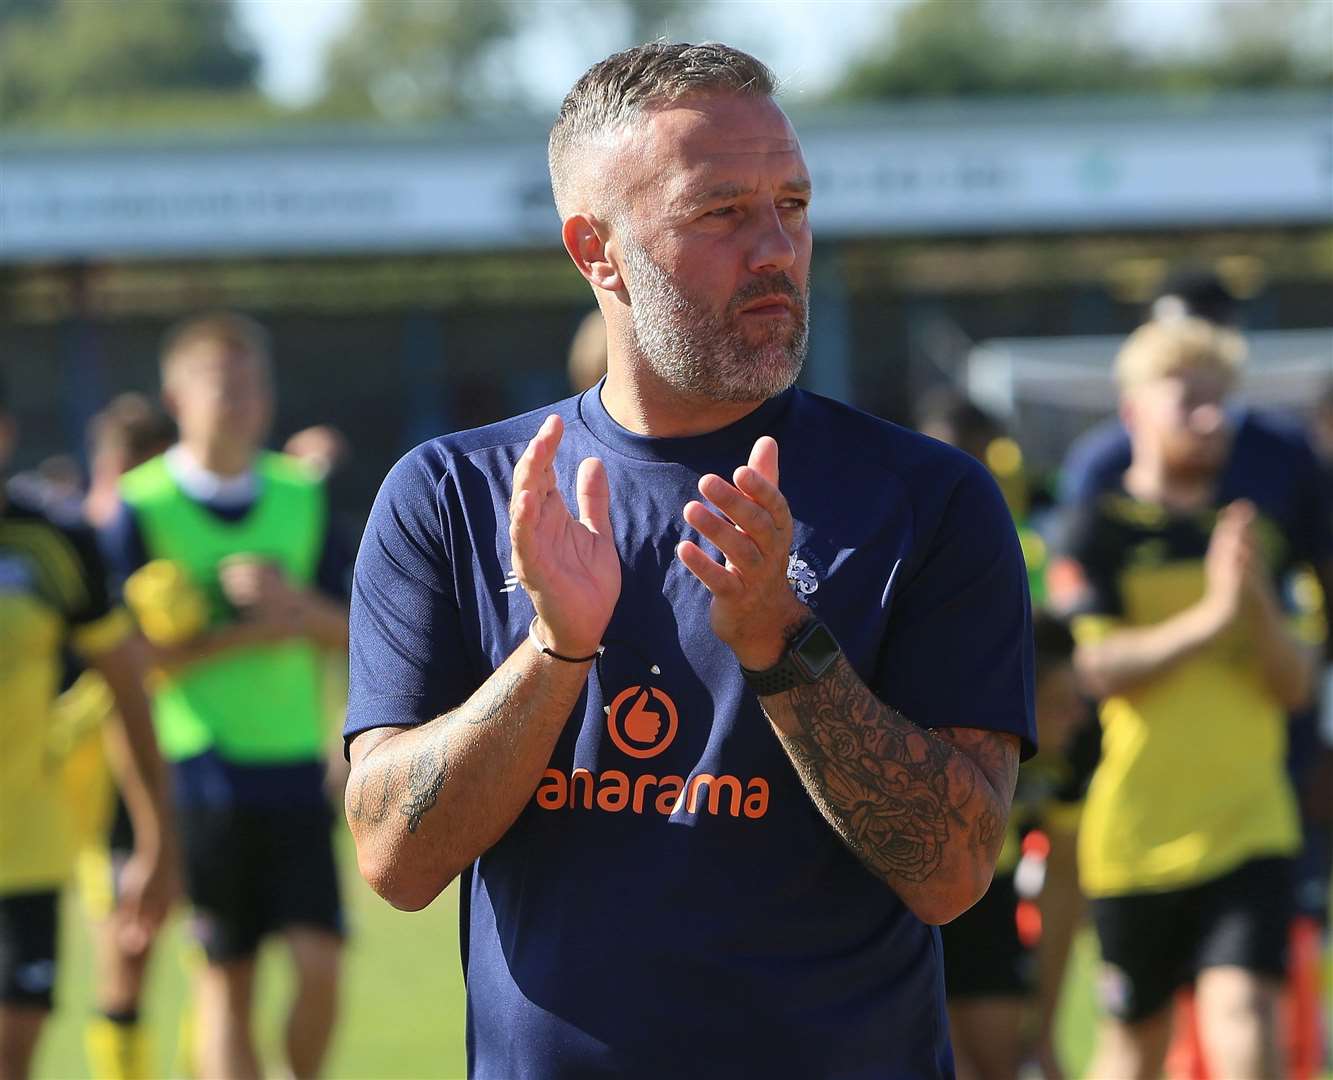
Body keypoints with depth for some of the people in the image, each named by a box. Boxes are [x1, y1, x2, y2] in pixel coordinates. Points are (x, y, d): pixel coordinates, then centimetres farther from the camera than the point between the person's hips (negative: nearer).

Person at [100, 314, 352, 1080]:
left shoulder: (303, 496, 9)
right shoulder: (140, 508, -3)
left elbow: (350, 634, 10)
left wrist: (294, 603, -11)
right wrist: (245, 638, -15)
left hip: (296, 764, 3)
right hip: (202, 767, -3)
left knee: (320, 959, -6)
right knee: (226, 980, 0)